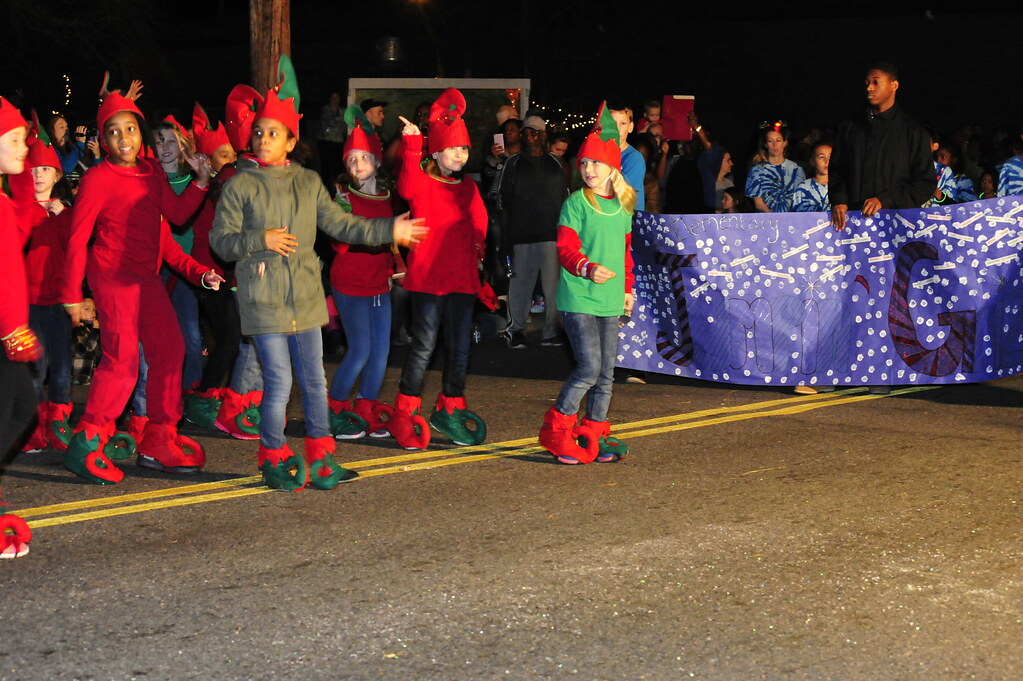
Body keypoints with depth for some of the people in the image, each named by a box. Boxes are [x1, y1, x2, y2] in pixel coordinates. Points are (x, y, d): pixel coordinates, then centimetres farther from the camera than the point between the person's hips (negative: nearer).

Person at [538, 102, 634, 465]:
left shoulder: (622, 205, 12)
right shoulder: (576, 203, -6)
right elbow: (566, 249, -11)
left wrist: (627, 288, 23)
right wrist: (588, 269, -28)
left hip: (609, 300, 6)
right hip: (578, 299, -6)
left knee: (606, 373, 8)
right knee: (589, 368, -13)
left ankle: (594, 434, 19)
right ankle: (556, 430, 1)